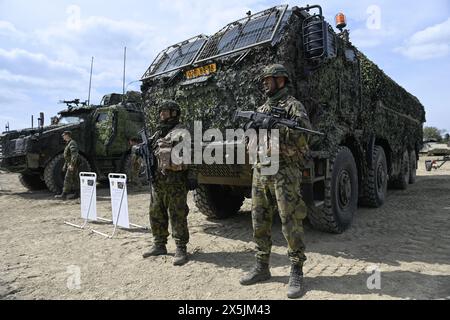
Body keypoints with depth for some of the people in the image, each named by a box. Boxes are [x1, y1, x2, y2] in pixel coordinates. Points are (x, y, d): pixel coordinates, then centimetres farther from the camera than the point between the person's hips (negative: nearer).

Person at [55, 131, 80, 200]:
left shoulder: (72, 143, -15)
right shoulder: (68, 143, 19)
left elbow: (74, 155, -26)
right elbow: (67, 156, 26)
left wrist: (72, 165, -29)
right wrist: (65, 165, 25)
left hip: (73, 164, -10)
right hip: (70, 164, 10)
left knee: (67, 179, -9)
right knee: (74, 179, 10)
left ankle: (64, 195, -8)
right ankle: (75, 194, 14)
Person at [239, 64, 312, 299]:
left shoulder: (293, 106, -1)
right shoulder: (261, 109, 19)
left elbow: (304, 136, -13)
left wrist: (278, 127, -20)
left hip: (284, 172, -6)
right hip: (260, 171, 7)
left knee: (291, 224, -3)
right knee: (259, 223, 10)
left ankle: (296, 273, 11)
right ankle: (262, 268, 23)